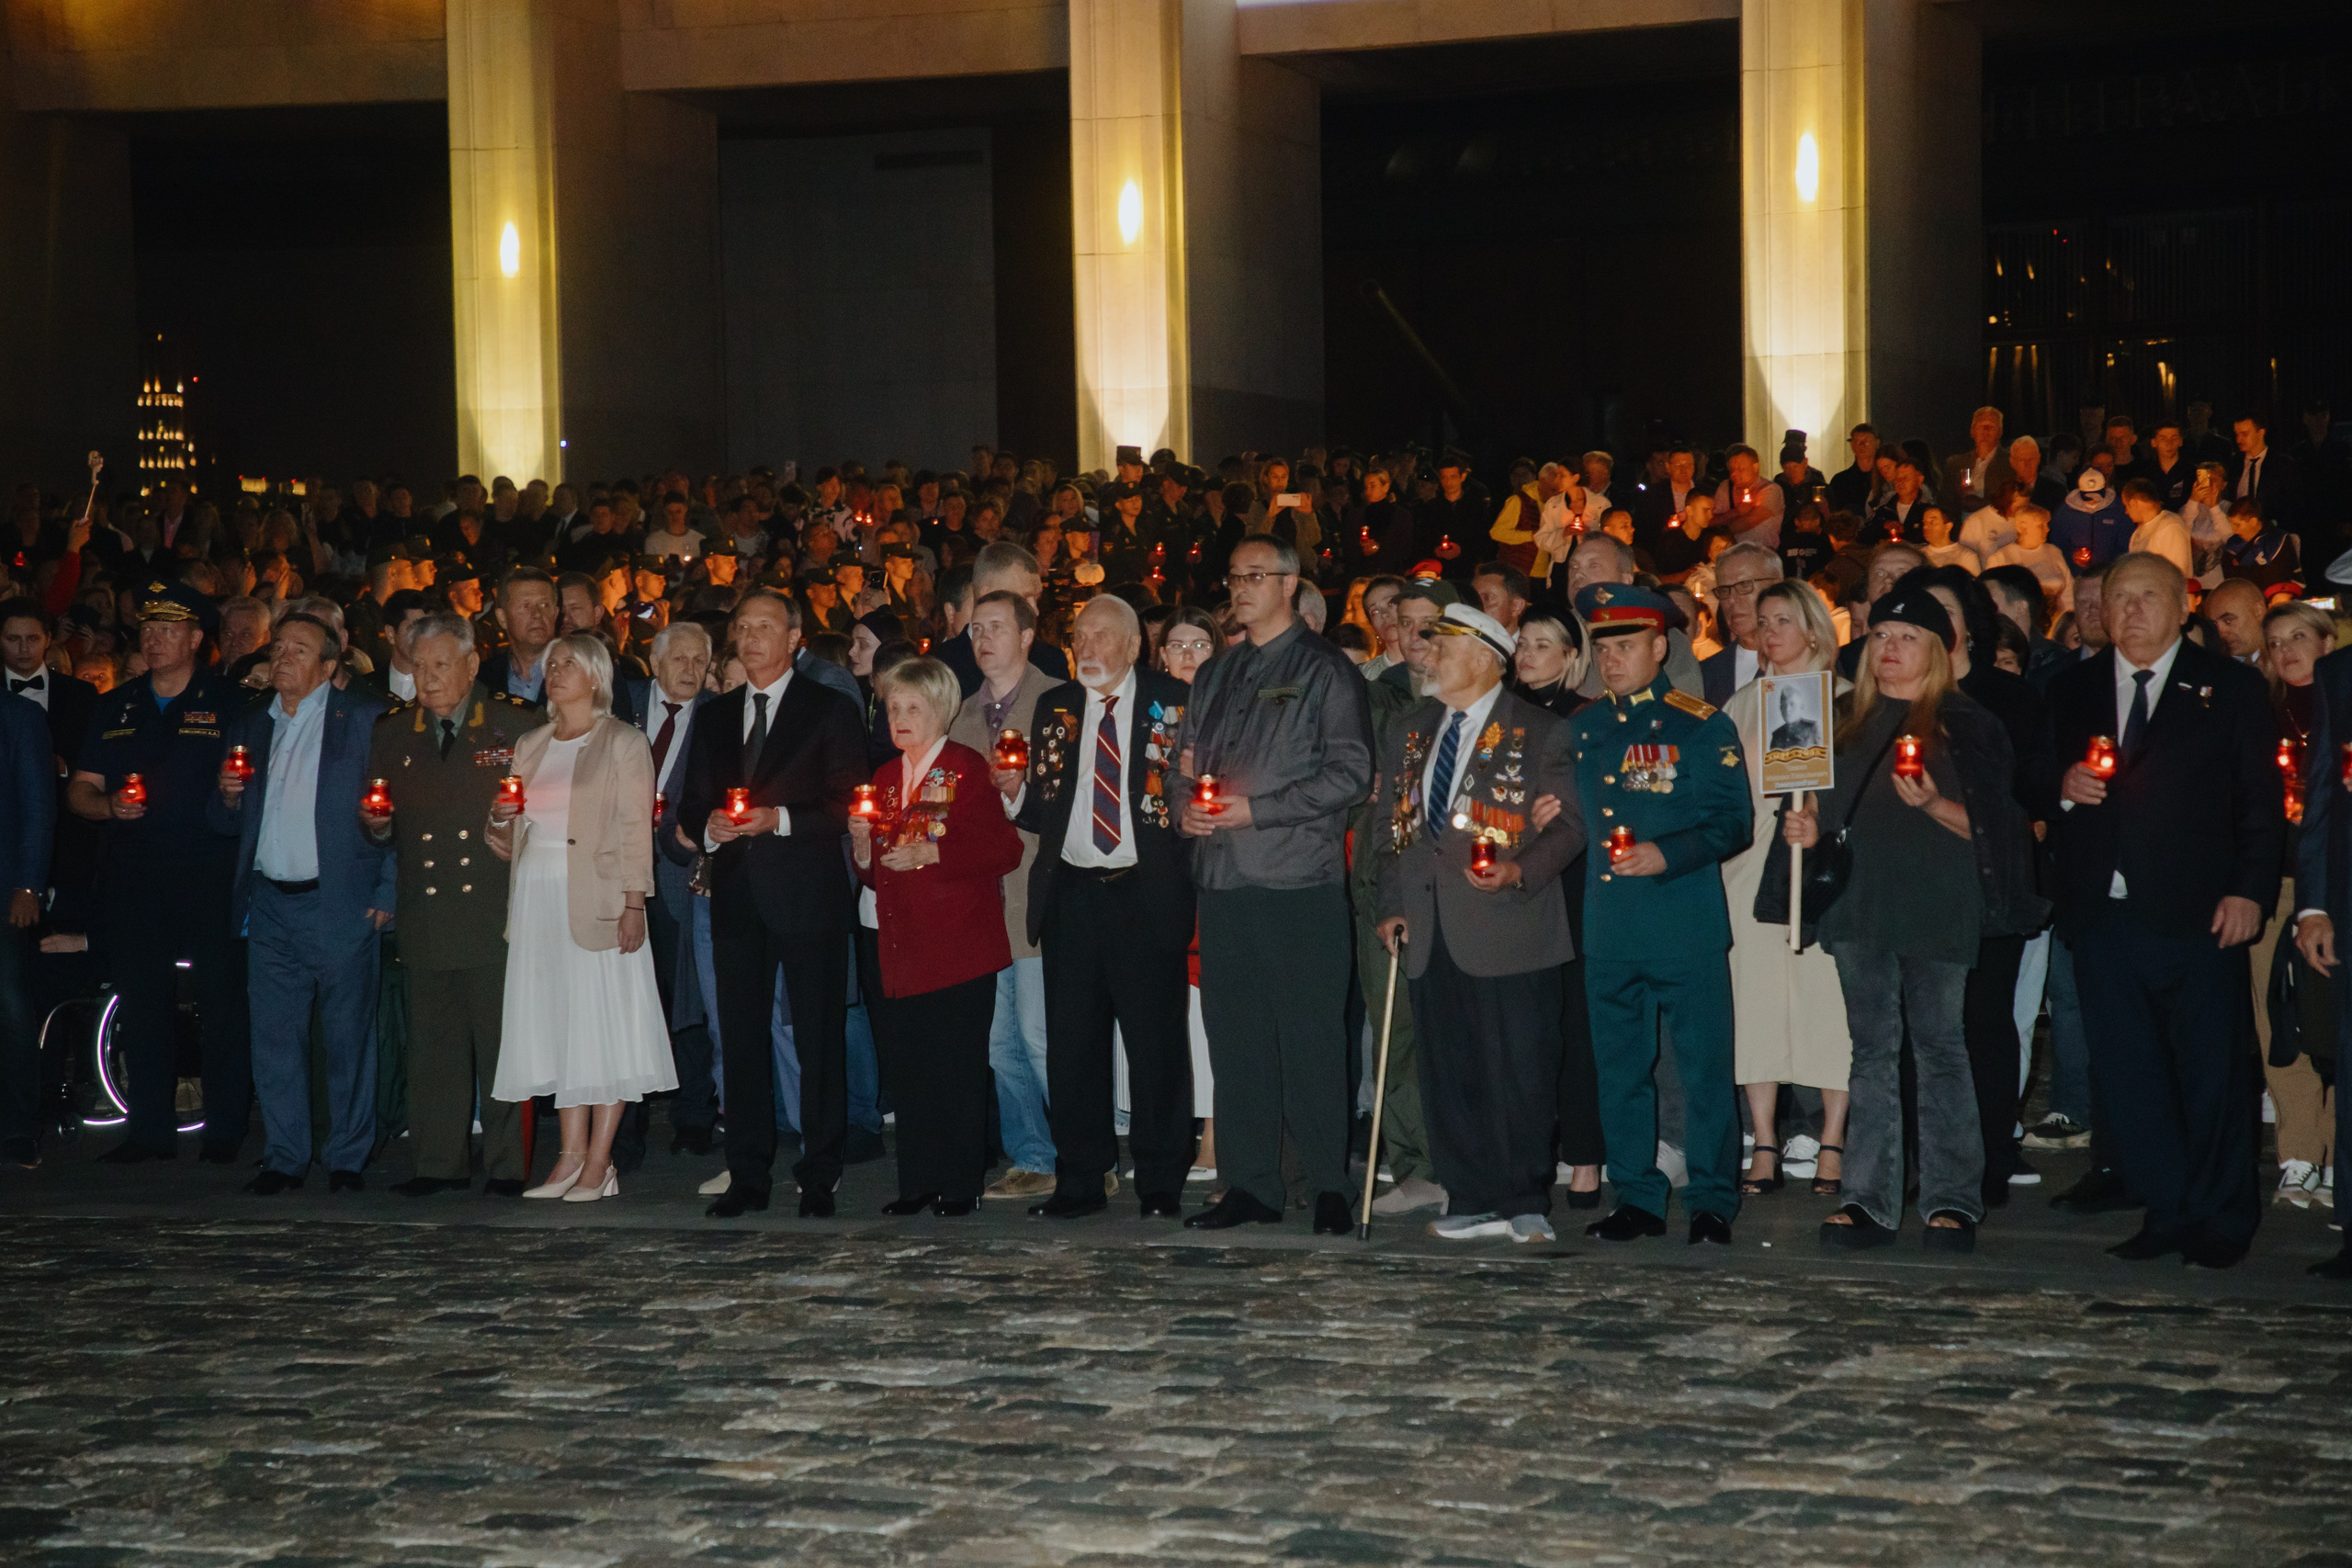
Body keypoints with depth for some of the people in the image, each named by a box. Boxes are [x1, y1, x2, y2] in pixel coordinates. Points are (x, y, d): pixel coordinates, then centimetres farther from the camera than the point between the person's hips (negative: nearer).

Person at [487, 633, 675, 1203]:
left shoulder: (623, 743, 1)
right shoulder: (530, 746, 17)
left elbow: (636, 830, -5)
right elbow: (511, 840, 21)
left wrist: (634, 905, -13)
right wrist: (501, 818, -2)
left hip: (596, 898, -5)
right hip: (536, 897, 5)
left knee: (602, 1023, -4)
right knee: (556, 1023, 4)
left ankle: (599, 1164, -3)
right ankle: (572, 1155, 7)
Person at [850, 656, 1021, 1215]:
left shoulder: (967, 768, -2)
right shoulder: (885, 779, 18)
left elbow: (1004, 849, -11)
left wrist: (933, 854, -18)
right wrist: (863, 850, 0)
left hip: (958, 942, -6)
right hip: (898, 943, 6)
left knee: (958, 1063, -4)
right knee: (905, 1064, 5)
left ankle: (960, 1183, 3)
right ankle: (917, 1182, 12)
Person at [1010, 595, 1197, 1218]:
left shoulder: (1175, 702, 3)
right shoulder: (1055, 707, 13)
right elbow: (1044, 811, 13)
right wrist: (1019, 791, -7)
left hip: (1147, 893, -3)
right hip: (1071, 894, 4)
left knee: (1156, 1042, -1)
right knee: (1072, 1043, 6)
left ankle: (1162, 1184, 8)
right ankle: (1080, 1180, 14)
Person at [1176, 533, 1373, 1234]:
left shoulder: (1324, 670, 0)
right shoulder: (1215, 675, 19)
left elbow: (1349, 771, -8)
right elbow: (1190, 761, 25)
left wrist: (1255, 809, -14)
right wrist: (1191, 802, 1)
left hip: (1299, 876, -6)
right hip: (1224, 874, 6)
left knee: (1310, 1035, -4)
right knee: (1234, 1035, 6)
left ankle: (1329, 1186, 3)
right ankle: (1250, 1186, 13)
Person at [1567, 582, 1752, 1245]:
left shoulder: (1701, 727, -1)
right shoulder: (1583, 729, 15)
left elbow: (1733, 823, -4)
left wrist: (1667, 855, -18)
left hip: (1686, 928, -5)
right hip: (1608, 929, 5)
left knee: (1704, 1067, -3)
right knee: (1619, 1070, 8)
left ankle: (1712, 1203, 5)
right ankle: (1637, 1200, 18)